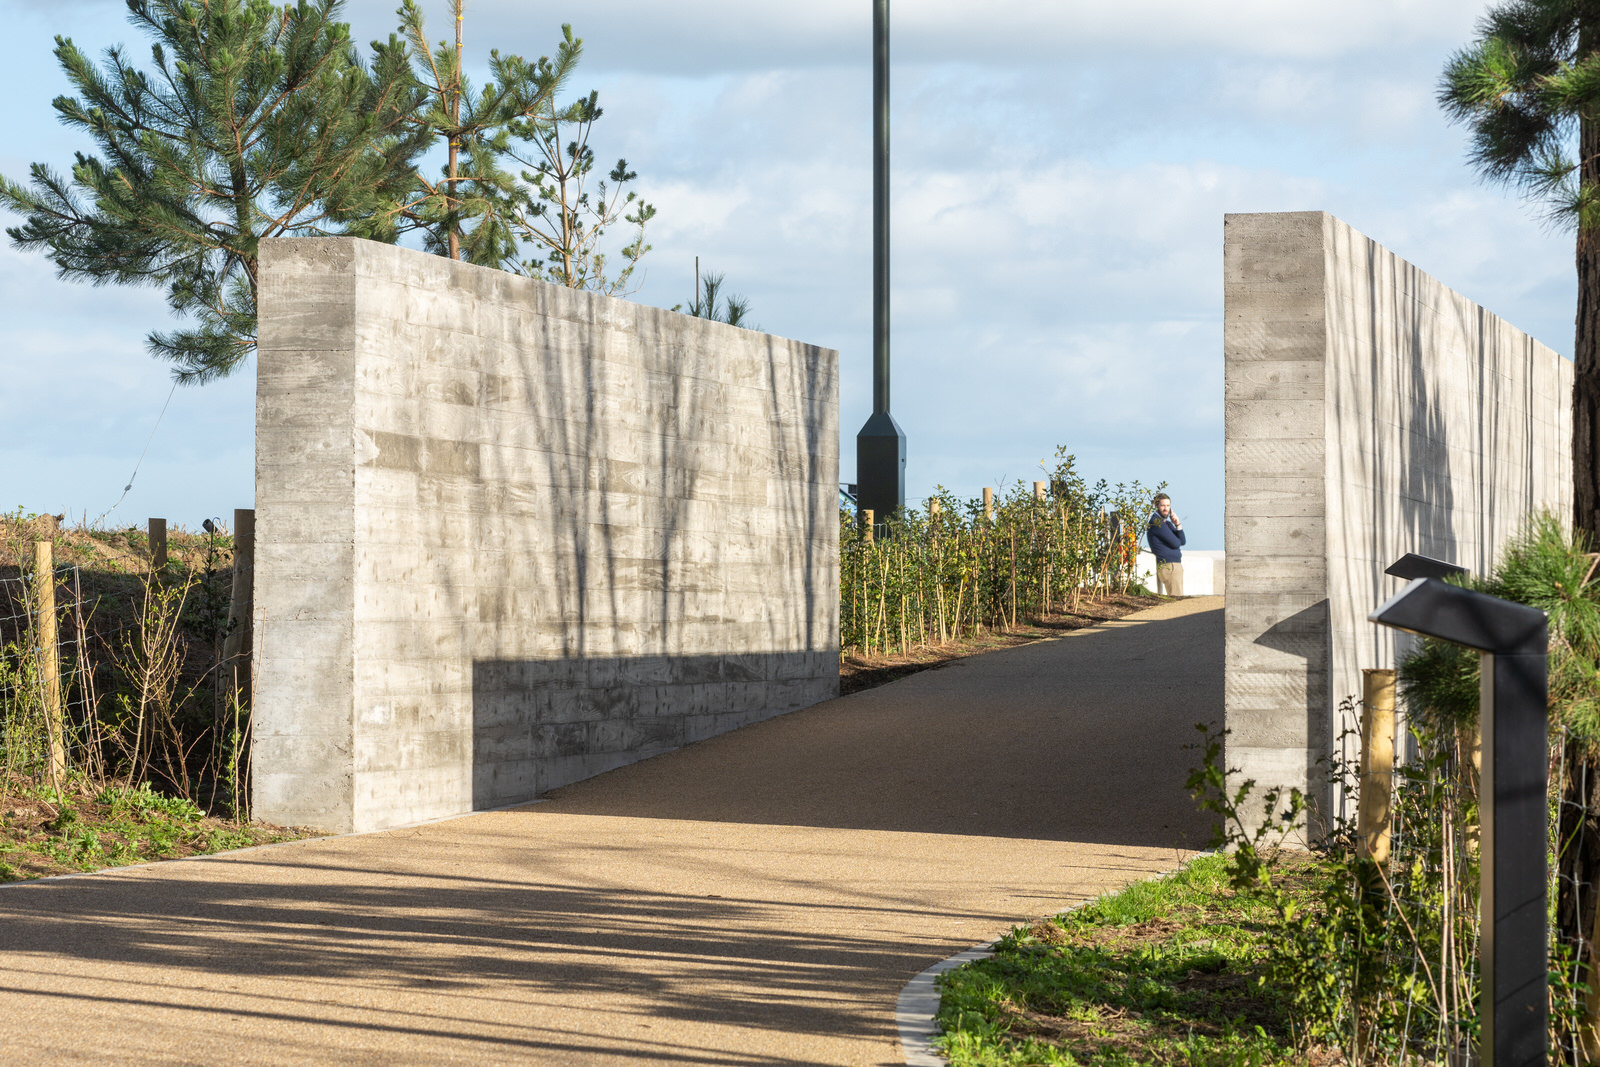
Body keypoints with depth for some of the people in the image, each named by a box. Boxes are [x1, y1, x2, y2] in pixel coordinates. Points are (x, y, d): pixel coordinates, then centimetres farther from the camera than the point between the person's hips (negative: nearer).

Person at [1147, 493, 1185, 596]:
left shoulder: (1167, 523, 19)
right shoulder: (1156, 522, -13)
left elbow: (1182, 541, 9)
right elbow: (1175, 543, -16)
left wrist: (1177, 525, -4)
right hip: (1168, 567, -10)